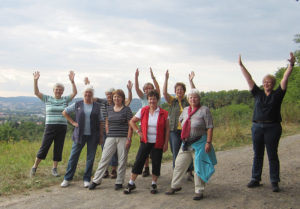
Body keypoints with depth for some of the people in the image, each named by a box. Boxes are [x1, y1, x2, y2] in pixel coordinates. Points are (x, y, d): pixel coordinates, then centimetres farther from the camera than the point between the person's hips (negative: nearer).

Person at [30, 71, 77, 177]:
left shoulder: (65, 99, 7)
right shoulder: (47, 99, 5)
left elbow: (74, 93, -5)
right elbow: (36, 92, -3)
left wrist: (72, 81, -18)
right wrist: (35, 81, -16)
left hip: (62, 128, 2)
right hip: (50, 127, -2)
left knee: (58, 149, 5)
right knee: (44, 147, -2)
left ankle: (54, 169, 17)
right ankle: (34, 167, 13)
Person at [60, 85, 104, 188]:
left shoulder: (97, 106, 5)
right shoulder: (77, 105, 3)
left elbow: (101, 122, 7)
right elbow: (64, 112, 13)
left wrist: (101, 136, 2)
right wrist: (72, 122, 4)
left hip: (93, 136, 1)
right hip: (80, 135, 0)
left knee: (90, 158, 3)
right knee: (73, 156, 1)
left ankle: (87, 179, 14)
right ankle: (67, 179, 11)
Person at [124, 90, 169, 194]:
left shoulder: (163, 113, -3)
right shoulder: (143, 111, 0)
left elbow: (167, 129, 1)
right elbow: (132, 121, 10)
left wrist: (166, 143, -3)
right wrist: (138, 131, -1)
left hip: (158, 143, -1)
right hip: (145, 141, 1)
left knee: (156, 163, 4)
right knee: (138, 161, -1)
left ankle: (154, 184, 22)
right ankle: (131, 183, 11)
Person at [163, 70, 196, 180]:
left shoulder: (188, 101, 8)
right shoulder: (172, 101, 9)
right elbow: (164, 93, -5)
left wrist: (191, 81, -18)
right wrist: (166, 79, -13)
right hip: (174, 130, 1)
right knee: (176, 153, 3)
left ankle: (190, 173, 13)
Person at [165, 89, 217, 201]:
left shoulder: (204, 110, -7)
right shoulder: (185, 110, 11)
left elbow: (209, 128, -11)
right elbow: (180, 120, 30)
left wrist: (208, 142, -17)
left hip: (199, 143, -6)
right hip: (186, 143, 6)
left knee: (199, 167, -1)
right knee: (179, 164, 9)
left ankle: (199, 191, 9)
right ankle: (175, 186, 25)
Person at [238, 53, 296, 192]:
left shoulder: (277, 94, 4)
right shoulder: (258, 94, 10)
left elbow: (285, 79, -4)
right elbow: (249, 79, 10)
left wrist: (291, 65, -13)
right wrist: (241, 65, 9)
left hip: (272, 128, -3)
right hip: (257, 127, 3)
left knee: (272, 156, 1)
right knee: (257, 155, 9)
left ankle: (274, 182, 6)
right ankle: (255, 179, 17)